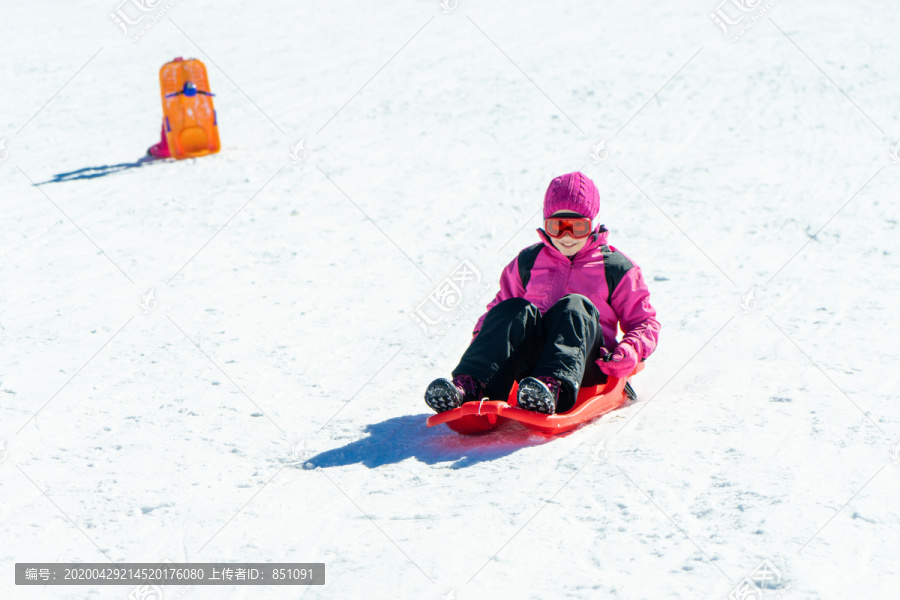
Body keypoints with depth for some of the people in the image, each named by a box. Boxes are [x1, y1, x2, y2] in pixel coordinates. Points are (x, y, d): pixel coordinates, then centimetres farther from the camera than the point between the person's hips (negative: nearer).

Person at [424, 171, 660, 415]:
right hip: (530, 365, 2)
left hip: (587, 365, -2)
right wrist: (480, 341, 4)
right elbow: (497, 307, 26)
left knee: (575, 306, -31)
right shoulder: (528, 261, 22)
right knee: (516, 310, -27)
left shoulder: (616, 268, 14)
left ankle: (554, 387, -60)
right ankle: (470, 384, -50)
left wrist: (626, 355, -7)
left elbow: (645, 323, 14)